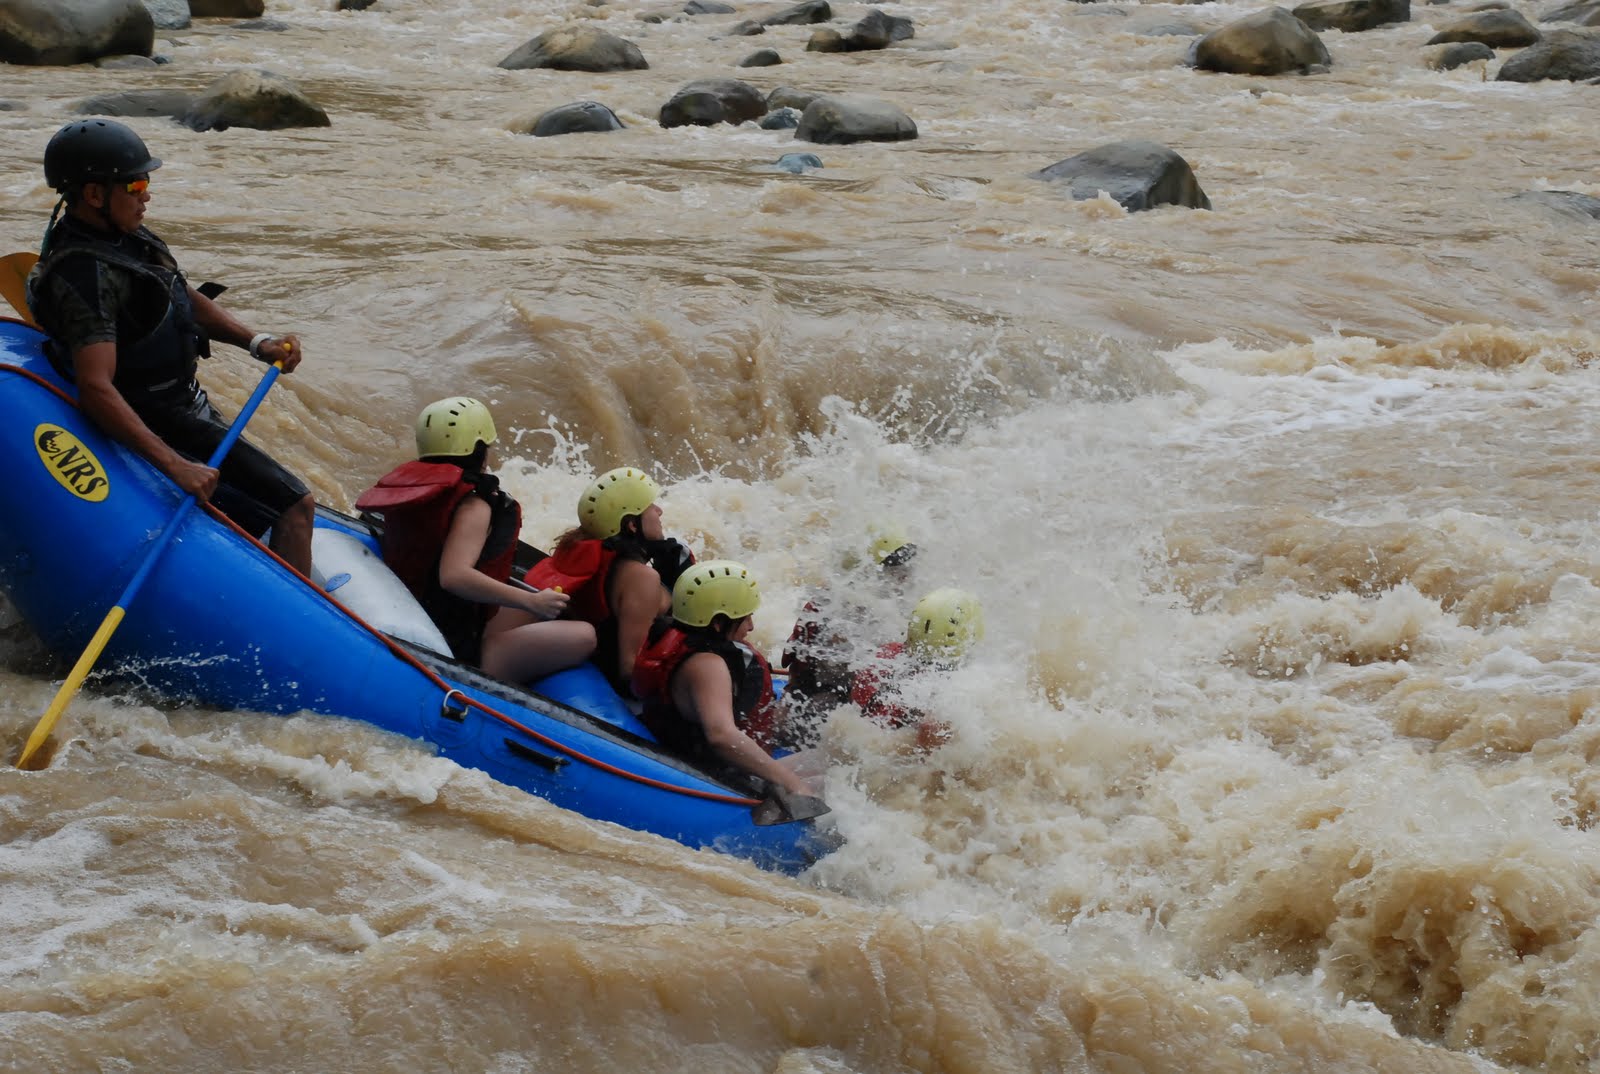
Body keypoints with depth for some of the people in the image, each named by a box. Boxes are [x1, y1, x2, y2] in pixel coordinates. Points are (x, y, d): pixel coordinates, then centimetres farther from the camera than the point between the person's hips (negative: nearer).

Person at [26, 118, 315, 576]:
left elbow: (187, 300, 15)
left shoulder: (120, 234, 2)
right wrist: (175, 465, -42)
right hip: (162, 425, -11)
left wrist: (256, 342, 0)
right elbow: (96, 389, -37)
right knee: (294, 506, -16)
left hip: (181, 403, 11)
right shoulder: (87, 274, -29)